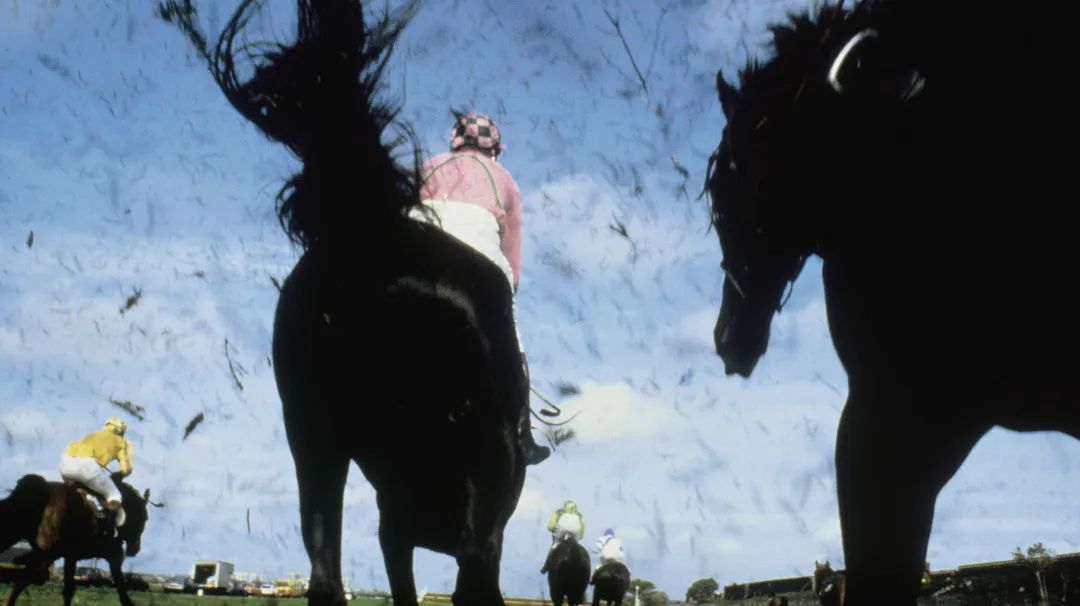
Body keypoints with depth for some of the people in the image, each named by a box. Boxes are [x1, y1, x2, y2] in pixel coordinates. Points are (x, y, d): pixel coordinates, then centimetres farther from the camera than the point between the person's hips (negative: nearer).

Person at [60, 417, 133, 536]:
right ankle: (109, 529, 1)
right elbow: (126, 470, 13)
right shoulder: (121, 442, 25)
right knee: (114, 495, 14)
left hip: (66, 460, 5)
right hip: (87, 464, -5)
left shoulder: (93, 435, 39)